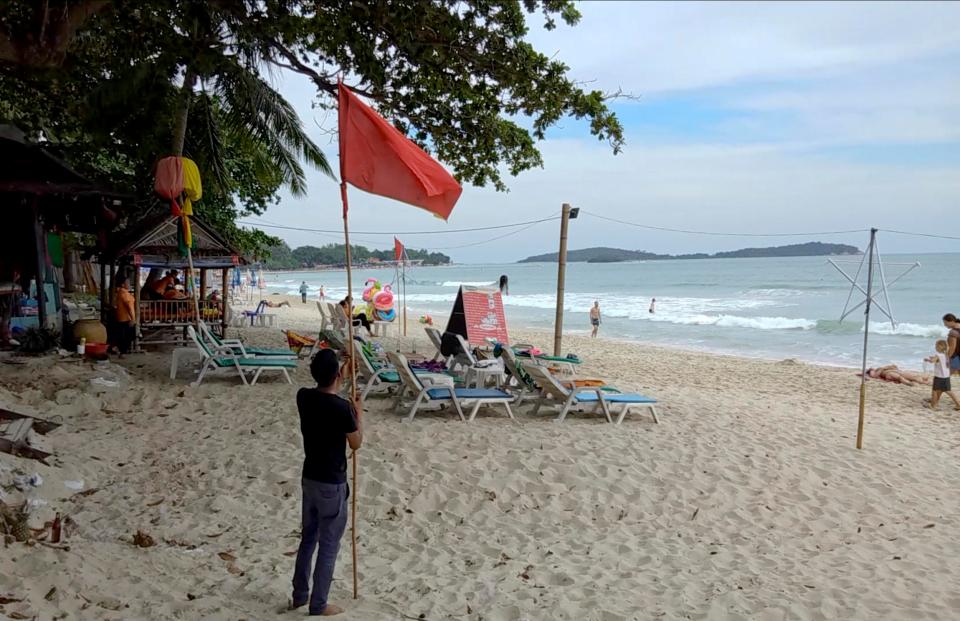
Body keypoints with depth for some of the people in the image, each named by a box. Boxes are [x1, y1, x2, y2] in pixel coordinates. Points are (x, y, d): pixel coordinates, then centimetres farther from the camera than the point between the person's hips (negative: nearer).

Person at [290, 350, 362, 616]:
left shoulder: (304, 396, -5)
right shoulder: (342, 407, -23)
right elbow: (356, 444, -9)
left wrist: (342, 374, 20)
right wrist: (358, 414, 5)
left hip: (309, 478, 7)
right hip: (332, 484, -7)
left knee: (308, 538, 21)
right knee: (328, 546, 7)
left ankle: (299, 596, 33)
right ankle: (318, 605, 18)